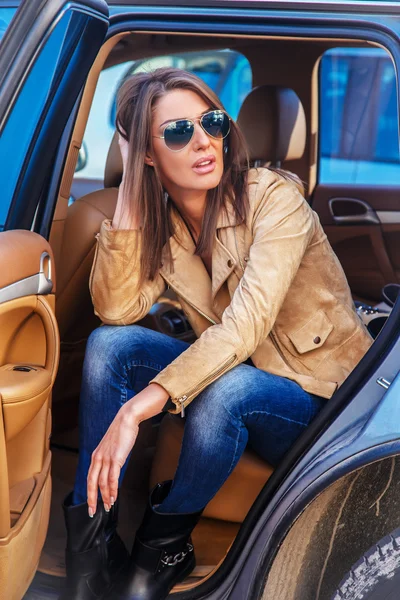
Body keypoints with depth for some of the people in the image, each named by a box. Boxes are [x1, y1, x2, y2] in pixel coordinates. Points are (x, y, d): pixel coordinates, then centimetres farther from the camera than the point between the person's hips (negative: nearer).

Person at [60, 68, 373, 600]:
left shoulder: (273, 198, -19)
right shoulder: (161, 220, -1)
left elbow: (245, 325, -31)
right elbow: (116, 310, -15)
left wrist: (135, 410, -41)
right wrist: (129, 191, -18)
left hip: (323, 398, -5)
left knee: (228, 389, -37)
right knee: (109, 344, -16)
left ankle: (165, 544, -11)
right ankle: (90, 546, -13)